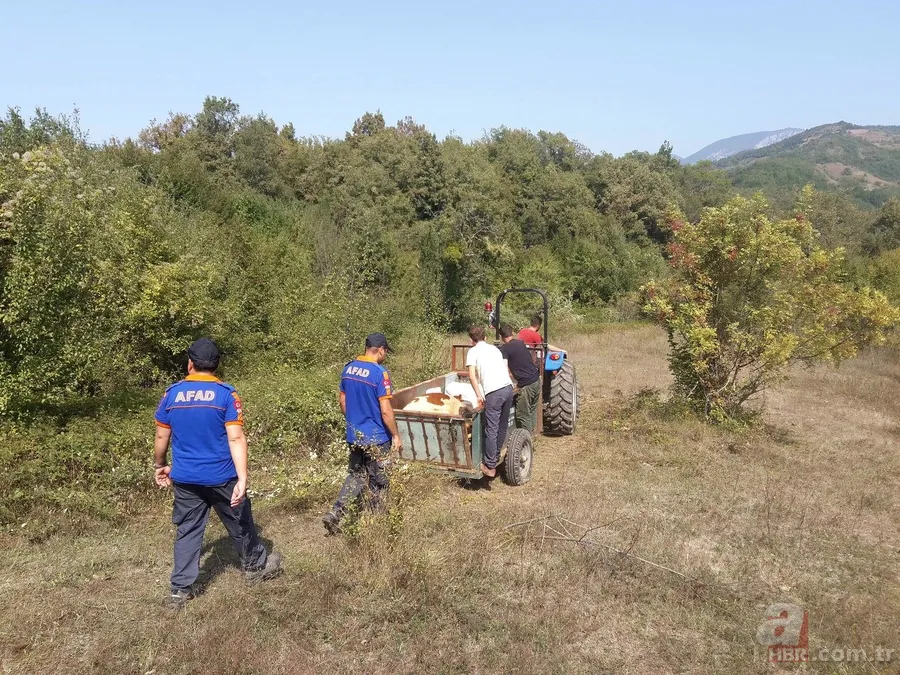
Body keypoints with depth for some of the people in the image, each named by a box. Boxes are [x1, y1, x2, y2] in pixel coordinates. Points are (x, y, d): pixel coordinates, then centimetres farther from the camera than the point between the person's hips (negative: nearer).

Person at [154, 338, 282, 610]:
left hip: (185, 478, 3)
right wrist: (242, 478, -20)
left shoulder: (172, 394, -1)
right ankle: (256, 566, 35)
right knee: (240, 523, 16)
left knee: (188, 531, 12)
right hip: (221, 477, -2)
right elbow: (236, 438, -18)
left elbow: (161, 436, 6)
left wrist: (160, 466, 22)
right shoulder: (226, 394, -11)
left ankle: (180, 590, 15)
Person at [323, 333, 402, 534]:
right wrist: (396, 435, -9)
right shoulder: (380, 372, -20)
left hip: (354, 435, 6)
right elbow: (385, 411, -20)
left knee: (355, 476, 19)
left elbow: (343, 402, 11)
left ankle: (335, 514, 8)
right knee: (378, 482, 9)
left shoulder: (348, 368, 3)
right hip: (376, 438, -6)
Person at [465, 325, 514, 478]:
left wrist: (478, 395, -2)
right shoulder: (495, 348, 23)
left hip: (494, 392, -6)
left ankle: (490, 466, 1)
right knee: (502, 427, 18)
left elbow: (472, 375, -5)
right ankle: (496, 457, 31)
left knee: (491, 429, -2)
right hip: (508, 387, 6)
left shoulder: (473, 351, 6)